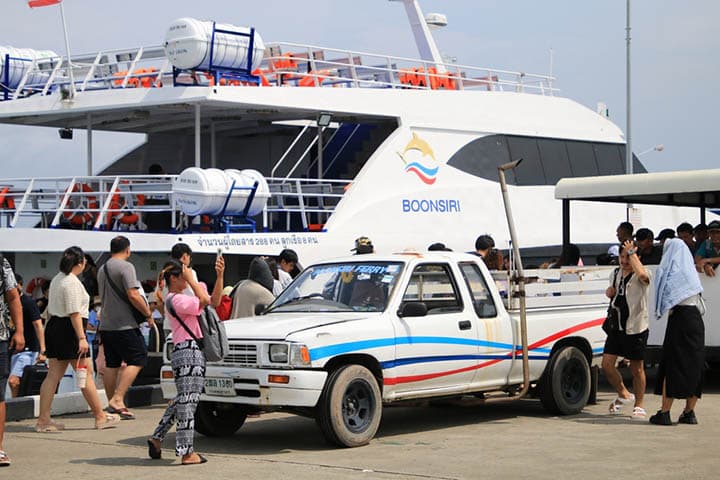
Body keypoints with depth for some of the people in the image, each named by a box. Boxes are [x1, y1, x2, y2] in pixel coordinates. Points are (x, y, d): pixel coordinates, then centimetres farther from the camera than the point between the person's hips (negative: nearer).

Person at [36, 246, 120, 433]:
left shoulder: (56, 280, 15)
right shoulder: (72, 282, -14)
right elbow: (74, 313, -20)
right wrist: (81, 338, -22)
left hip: (53, 326, 9)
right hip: (68, 329, -9)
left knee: (53, 375, 7)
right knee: (86, 373, -1)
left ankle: (43, 419, 3)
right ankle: (100, 417, 6)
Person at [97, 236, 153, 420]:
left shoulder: (102, 269, 17)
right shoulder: (126, 266, -10)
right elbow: (133, 295, -19)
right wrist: (148, 314, -9)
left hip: (105, 324, 9)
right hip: (124, 325, -8)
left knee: (111, 364, 11)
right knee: (137, 360, -5)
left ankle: (112, 402, 14)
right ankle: (118, 399, -16)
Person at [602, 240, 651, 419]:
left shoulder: (639, 275, -12)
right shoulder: (615, 273, 9)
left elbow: (642, 275, -37)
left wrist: (632, 253, -28)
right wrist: (609, 292, 1)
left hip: (636, 327, -6)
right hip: (616, 327, 6)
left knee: (637, 369, 3)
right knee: (607, 364, -2)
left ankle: (639, 405, 17)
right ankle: (623, 395, 20)